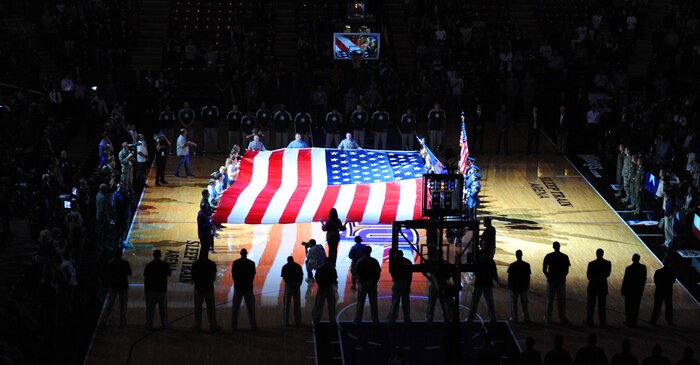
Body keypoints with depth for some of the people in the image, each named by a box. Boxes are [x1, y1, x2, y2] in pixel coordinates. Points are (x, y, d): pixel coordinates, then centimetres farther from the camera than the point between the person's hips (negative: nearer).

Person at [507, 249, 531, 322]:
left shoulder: (512, 265, -11)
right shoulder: (526, 265, -5)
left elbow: (509, 277, -7)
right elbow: (528, 277, 0)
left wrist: (509, 286, 4)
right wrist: (527, 285, 12)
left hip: (514, 287, -2)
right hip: (524, 287, 2)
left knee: (514, 303, 8)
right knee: (524, 302, 13)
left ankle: (514, 317, 9)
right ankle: (526, 317, 17)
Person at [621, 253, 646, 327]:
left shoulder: (629, 268, -16)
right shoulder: (643, 268, -4)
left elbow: (625, 280, -11)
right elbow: (644, 279, 4)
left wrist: (622, 290, -1)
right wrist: (641, 288, 16)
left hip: (630, 290, -4)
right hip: (639, 290, 4)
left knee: (629, 306, 7)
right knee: (636, 306, 11)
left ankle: (629, 321, 9)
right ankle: (634, 322, 14)